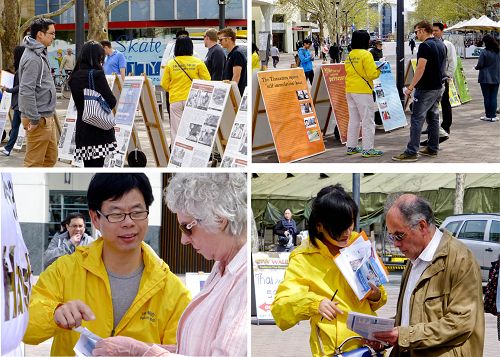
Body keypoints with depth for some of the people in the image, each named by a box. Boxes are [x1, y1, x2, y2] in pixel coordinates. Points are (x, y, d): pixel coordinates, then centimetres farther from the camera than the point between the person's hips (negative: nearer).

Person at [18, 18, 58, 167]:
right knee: (34, 163, -4)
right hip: (39, 120, -10)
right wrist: (34, 120, -21)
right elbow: (26, 91, -24)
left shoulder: (40, 54, 14)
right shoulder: (33, 58, -18)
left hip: (47, 117, 10)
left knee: (50, 157, 16)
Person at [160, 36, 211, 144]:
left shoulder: (170, 63, 2)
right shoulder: (198, 62, -2)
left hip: (175, 100, 1)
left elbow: (164, 84, 6)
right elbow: (207, 80, 1)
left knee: (176, 131, 4)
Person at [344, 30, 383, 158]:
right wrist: (379, 70, 2)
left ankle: (351, 147, 20)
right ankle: (368, 149, -2)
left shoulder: (349, 56, 8)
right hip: (362, 91, -8)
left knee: (353, 119, 16)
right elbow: (372, 74, -19)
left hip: (350, 90, 8)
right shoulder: (366, 54, -15)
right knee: (368, 120, -2)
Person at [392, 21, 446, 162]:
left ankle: (411, 152, -9)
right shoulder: (441, 45, 11)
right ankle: (433, 149, 18)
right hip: (438, 87, 9)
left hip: (425, 89, -9)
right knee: (433, 118, 14)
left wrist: (410, 87, -19)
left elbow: (421, 68, -22)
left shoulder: (425, 46, -17)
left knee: (417, 119, -7)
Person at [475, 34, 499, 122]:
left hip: (485, 78, -4)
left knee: (487, 97, 4)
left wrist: (476, 67, 9)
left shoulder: (484, 53, -15)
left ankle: (488, 116, 7)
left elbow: (480, 65, -12)